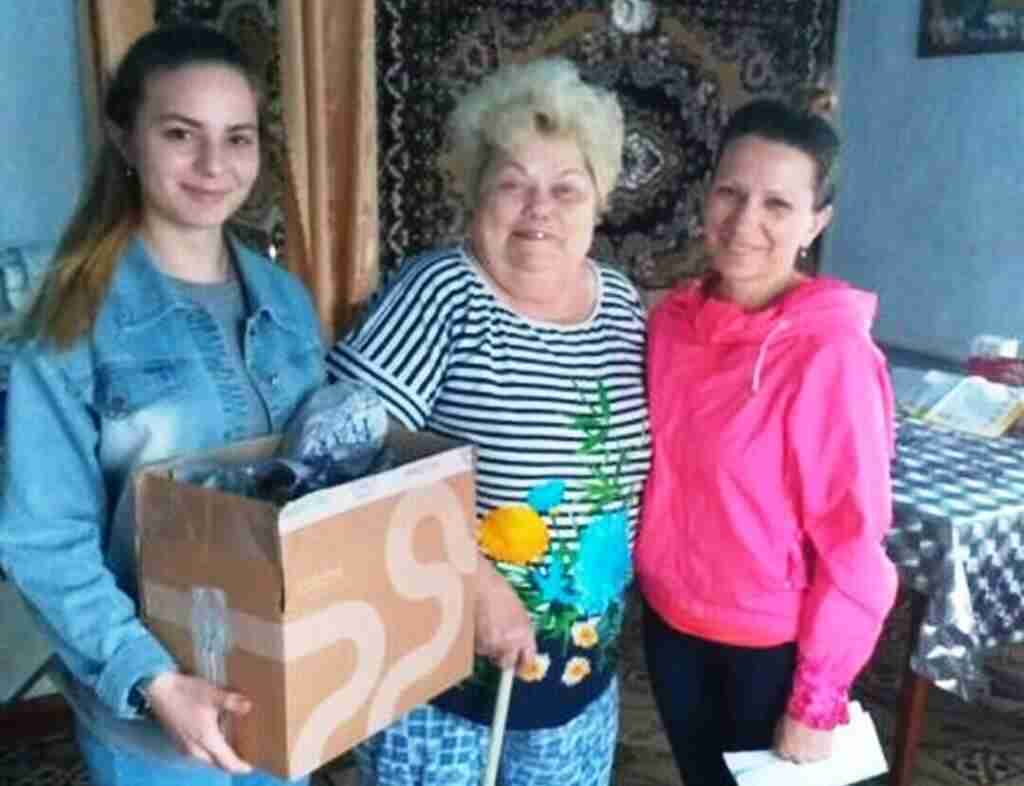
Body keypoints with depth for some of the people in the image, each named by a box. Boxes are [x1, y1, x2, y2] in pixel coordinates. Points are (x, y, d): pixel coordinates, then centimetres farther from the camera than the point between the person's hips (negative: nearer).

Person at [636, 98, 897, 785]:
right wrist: (652, 575, 9)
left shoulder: (830, 352, -23)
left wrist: (817, 700, -14)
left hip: (773, 645, -5)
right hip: (669, 619, 5)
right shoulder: (674, 320, -6)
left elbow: (855, 543, -18)